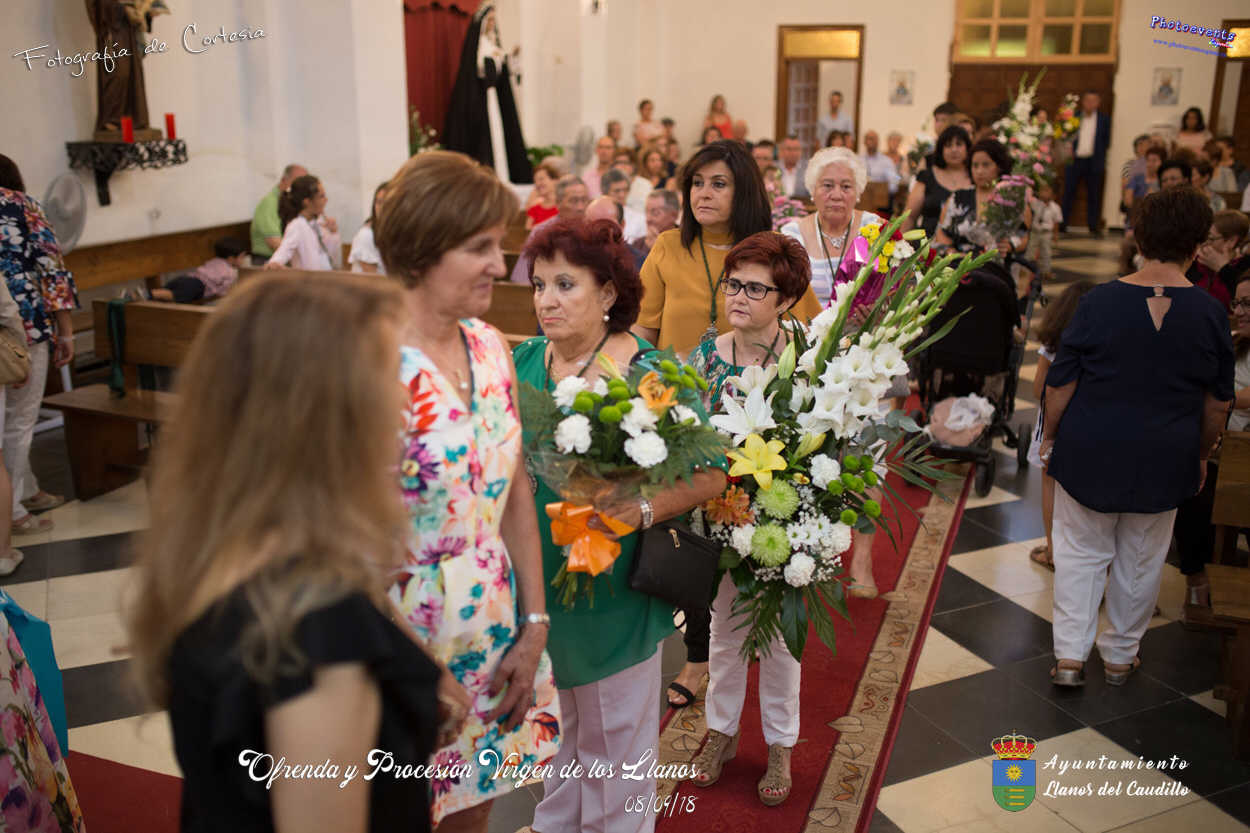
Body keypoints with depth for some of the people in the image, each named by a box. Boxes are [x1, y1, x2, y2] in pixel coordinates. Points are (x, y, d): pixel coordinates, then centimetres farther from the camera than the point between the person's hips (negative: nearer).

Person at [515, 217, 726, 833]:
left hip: (616, 593, -4)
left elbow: (710, 474, -13)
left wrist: (643, 509, -28)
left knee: (613, 737, 13)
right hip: (534, 584, 5)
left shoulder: (652, 372, -13)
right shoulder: (520, 362, -1)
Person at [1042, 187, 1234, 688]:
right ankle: (1120, 656, 31)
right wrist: (1201, 455, 18)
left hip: (1090, 451, -1)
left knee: (1081, 552, 13)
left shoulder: (1099, 302, -12)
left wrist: (1050, 438, 6)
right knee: (1141, 561, 17)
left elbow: (1060, 383, -8)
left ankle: (1070, 655, 11)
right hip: (1164, 459, 1)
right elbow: (1218, 402, 3)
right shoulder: (1210, 314, -6)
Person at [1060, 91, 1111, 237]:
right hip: (1075, 160, 0)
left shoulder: (1104, 119, 6)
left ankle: (1094, 226, 10)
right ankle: (1062, 224, 5)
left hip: (1094, 162, 1)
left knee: (1094, 195, 4)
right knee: (1068, 193, 0)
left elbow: (1107, 140, 9)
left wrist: (1101, 157, 0)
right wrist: (1069, 151, -9)